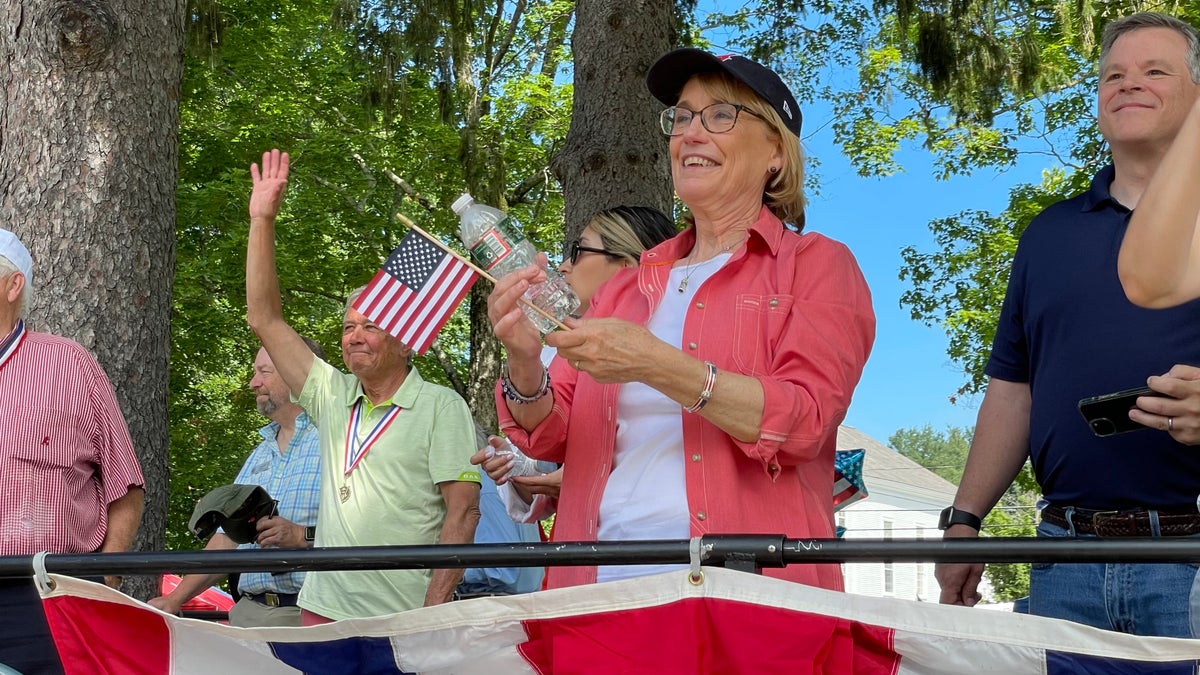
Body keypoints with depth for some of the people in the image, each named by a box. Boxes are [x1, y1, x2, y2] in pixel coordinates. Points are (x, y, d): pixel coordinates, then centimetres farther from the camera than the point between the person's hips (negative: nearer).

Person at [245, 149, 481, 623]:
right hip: (322, 613, 5)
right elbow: (265, 320, 14)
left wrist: (433, 612, -17)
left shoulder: (441, 406, -3)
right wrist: (262, 220, 9)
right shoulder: (333, 397, 13)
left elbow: (463, 510, -8)